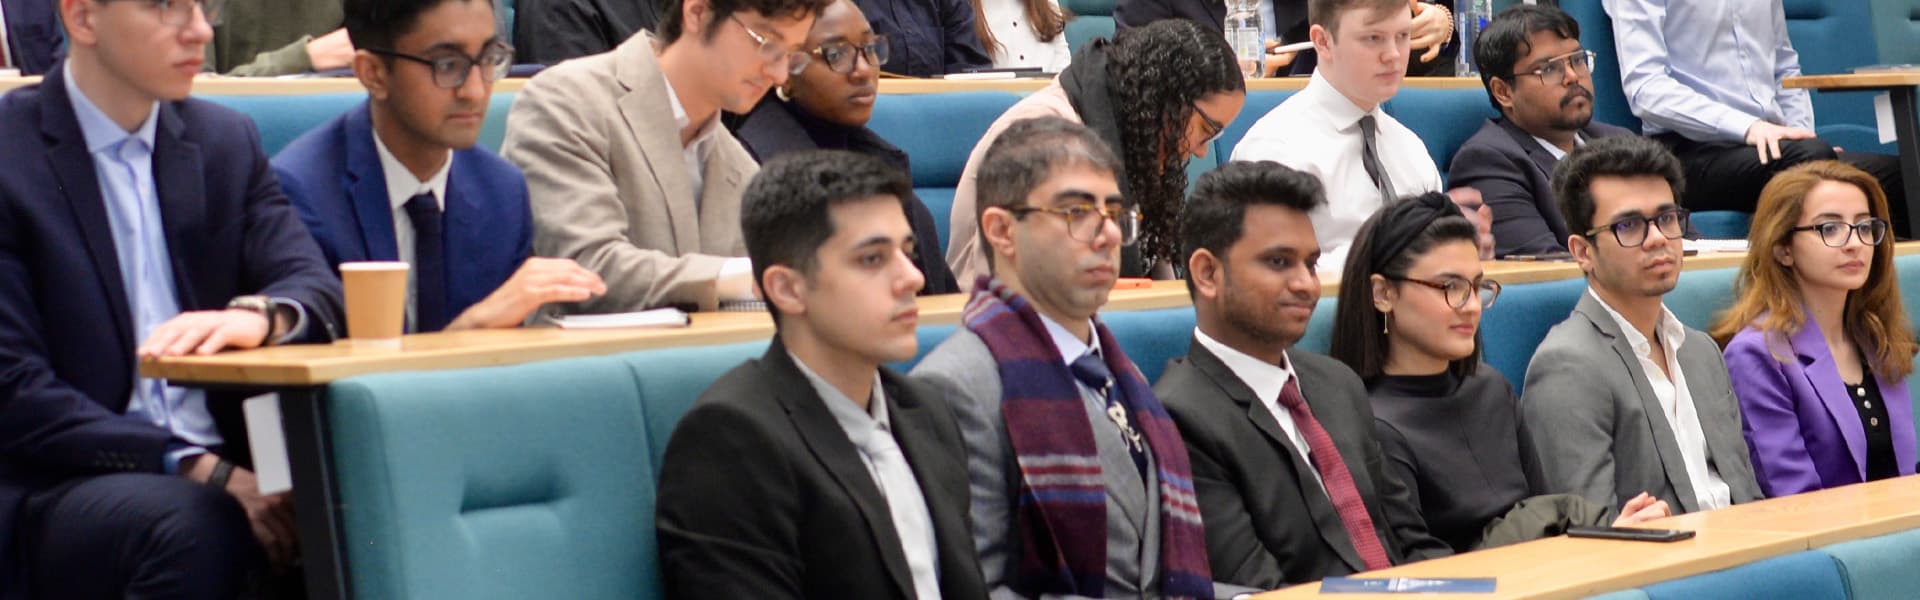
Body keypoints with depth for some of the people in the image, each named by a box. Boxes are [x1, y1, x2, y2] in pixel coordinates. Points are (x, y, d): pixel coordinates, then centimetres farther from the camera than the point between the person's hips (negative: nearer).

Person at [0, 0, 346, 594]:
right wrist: (196, 468, -20)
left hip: (226, 468, 4)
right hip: (58, 494, -4)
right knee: (193, 524, -36)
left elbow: (320, 290, 4)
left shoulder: (227, 141, 13)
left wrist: (261, 315, -22)